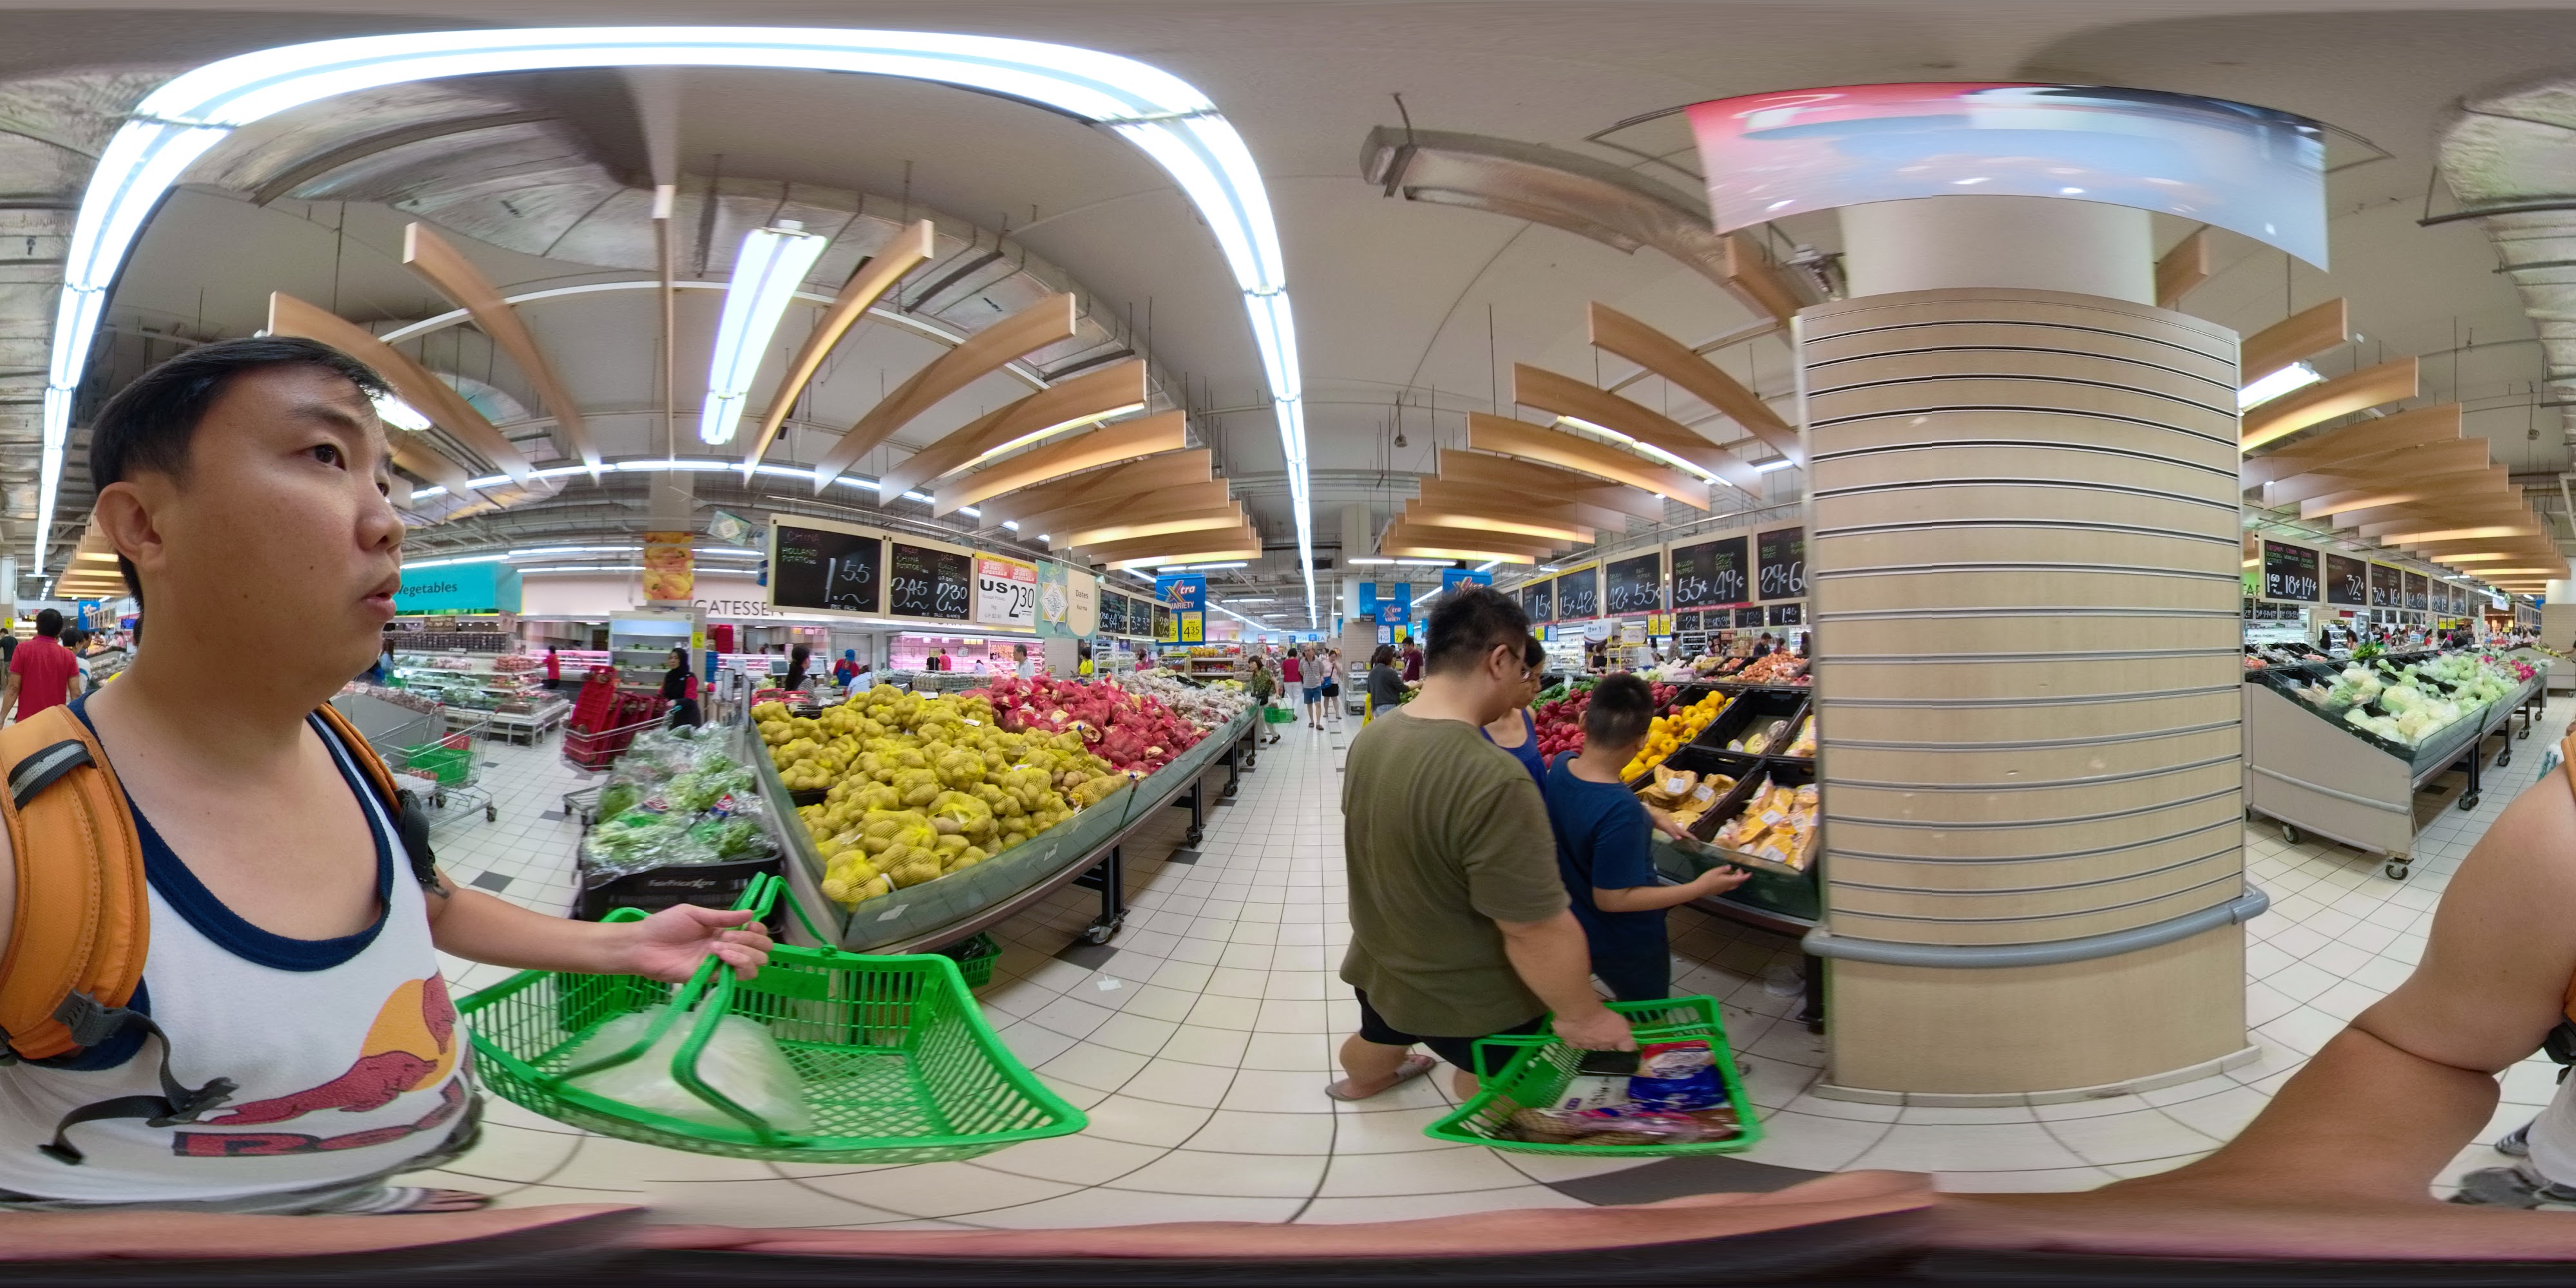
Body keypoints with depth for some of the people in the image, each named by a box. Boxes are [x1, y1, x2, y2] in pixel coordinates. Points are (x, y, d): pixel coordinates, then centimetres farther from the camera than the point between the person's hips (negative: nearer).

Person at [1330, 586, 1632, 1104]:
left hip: (1380, 965, 8)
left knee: (1379, 1039, 34)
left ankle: (1359, 1081, 62)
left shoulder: (1371, 736, -8)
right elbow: (1538, 932, -31)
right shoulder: (1494, 780, -36)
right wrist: (1582, 1014, -16)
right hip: (1470, 999, -8)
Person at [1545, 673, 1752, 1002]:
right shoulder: (1621, 811, -38)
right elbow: (1612, 899, -29)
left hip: (1579, 930, 7)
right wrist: (1701, 887, -25)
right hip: (1627, 948, -7)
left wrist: (1649, 815, 4)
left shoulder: (1560, 767, -13)